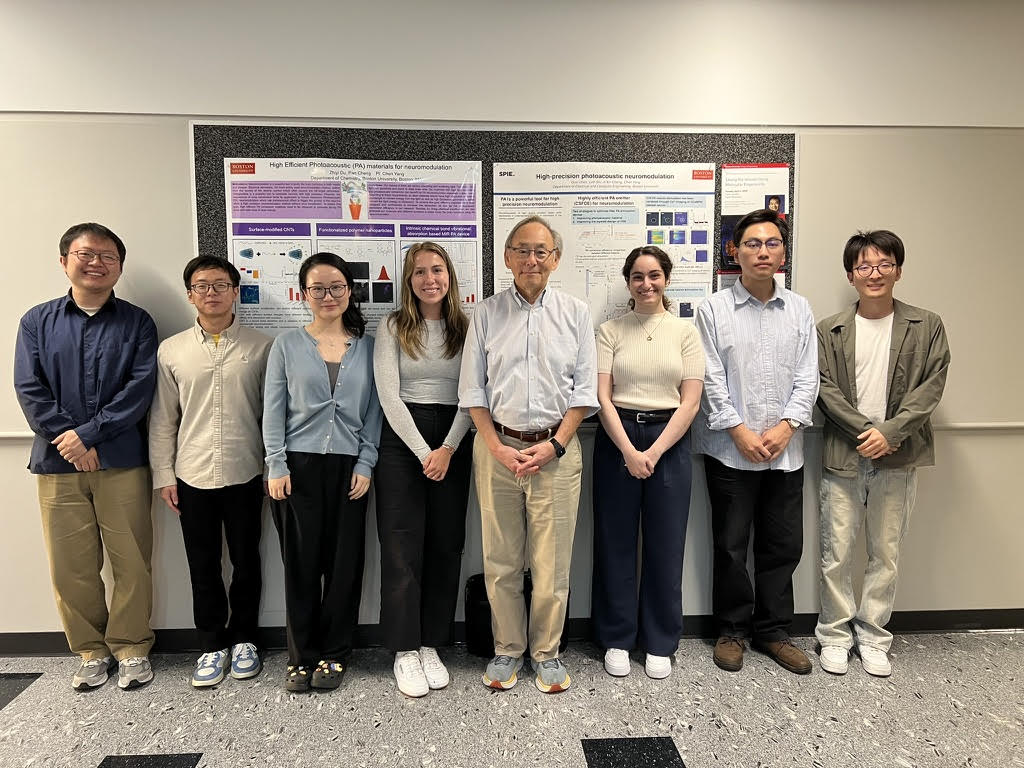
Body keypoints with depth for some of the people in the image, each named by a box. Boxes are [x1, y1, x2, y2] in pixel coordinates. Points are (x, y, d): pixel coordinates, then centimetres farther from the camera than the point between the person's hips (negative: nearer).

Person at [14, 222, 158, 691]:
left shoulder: (136, 323, 4)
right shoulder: (37, 322, 9)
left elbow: (140, 388, -6)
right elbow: (29, 390, 0)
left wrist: (88, 433, -13)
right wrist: (71, 444, -11)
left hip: (123, 463, -1)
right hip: (57, 463, 2)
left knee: (131, 561, 3)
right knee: (71, 566, 8)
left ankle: (131, 648, 19)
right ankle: (92, 651, 24)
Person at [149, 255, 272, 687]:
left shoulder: (261, 347, -1)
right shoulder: (171, 351, 4)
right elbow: (162, 420, 6)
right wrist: (164, 476, 3)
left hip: (245, 475, -1)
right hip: (192, 476, 1)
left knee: (246, 562, 10)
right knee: (203, 567, 10)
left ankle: (243, 639, 28)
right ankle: (213, 645, 26)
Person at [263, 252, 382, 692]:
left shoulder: (367, 347, 7)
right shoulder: (287, 346, 6)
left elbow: (373, 412, 6)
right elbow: (273, 411, 4)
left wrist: (365, 465, -2)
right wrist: (276, 467, -4)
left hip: (348, 468, 1)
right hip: (298, 466, 0)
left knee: (345, 562, 5)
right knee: (301, 563, 5)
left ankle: (334, 654, 22)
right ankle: (302, 656, 21)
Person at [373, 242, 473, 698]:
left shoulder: (465, 329, 7)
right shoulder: (393, 328, 2)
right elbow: (389, 396, -5)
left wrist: (447, 449, -12)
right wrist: (423, 452, -12)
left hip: (453, 442, 2)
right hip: (402, 441, -2)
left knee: (446, 544, 6)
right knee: (402, 546, -1)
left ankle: (431, 645, 20)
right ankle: (405, 651, 12)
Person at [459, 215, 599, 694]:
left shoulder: (575, 313, 6)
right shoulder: (487, 314, 5)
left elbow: (585, 388, 3)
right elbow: (472, 389, 4)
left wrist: (554, 444, -7)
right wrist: (497, 447, -6)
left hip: (556, 449, 0)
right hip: (497, 448, 1)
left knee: (552, 561, 5)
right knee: (500, 561, 8)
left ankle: (547, 652, 24)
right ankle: (507, 650, 27)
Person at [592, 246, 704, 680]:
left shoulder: (685, 331, 5)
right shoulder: (610, 331, 3)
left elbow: (690, 402, -1)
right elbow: (602, 397, -4)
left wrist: (653, 453, -11)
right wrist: (629, 451, -14)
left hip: (670, 440, 0)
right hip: (617, 440, 0)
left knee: (665, 545, 7)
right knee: (615, 542, 6)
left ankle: (659, 643, 23)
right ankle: (616, 639, 22)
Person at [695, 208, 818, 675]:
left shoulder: (799, 310, 8)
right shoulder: (715, 309, -1)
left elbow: (807, 378, 4)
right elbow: (712, 380, -6)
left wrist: (784, 427, -9)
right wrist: (741, 432, -12)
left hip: (785, 451, 3)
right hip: (730, 450, -3)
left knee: (784, 545, 10)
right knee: (731, 546, 6)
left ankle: (773, 631, 28)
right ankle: (732, 631, 24)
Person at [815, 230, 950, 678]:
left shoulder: (927, 327, 5)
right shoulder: (829, 331, 4)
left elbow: (931, 385, -4)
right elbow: (825, 390, -3)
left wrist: (890, 432, -16)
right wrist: (866, 430, -14)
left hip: (898, 459, 1)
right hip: (843, 457, 0)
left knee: (886, 554, 10)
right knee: (836, 553, 5)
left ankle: (873, 637, 26)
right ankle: (835, 634, 22)